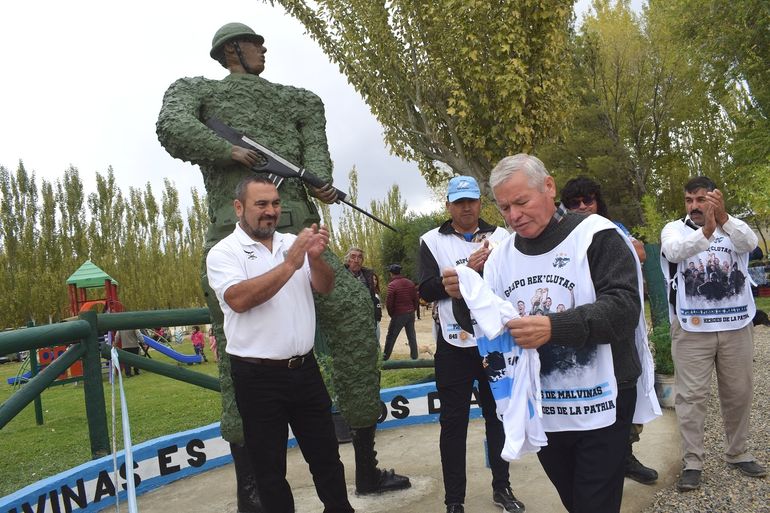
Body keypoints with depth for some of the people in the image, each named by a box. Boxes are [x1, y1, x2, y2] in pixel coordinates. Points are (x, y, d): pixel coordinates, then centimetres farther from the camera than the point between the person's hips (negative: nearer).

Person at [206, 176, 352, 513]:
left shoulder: (293, 244, 7)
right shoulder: (224, 252, -6)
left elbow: (324, 288, 0)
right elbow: (239, 299, -22)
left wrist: (316, 258, -20)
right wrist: (290, 264, -26)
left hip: (304, 368, 4)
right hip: (257, 377, -4)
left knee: (326, 454, 16)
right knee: (269, 466, 10)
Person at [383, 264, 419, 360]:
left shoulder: (392, 285, -13)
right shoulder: (410, 283, 6)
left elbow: (389, 303, -13)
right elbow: (416, 299, 7)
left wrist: (391, 314, 1)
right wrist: (413, 309, 16)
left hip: (399, 315, -5)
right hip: (411, 313, 5)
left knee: (391, 336, 4)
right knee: (412, 336, 13)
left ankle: (385, 356, 8)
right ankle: (414, 356, 16)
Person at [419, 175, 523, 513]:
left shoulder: (501, 236, 6)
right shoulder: (432, 241, 1)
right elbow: (427, 290, -9)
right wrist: (466, 270, -18)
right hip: (454, 345, -2)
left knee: (498, 415, 14)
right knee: (453, 422, 5)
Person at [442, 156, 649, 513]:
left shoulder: (595, 234, -11)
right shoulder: (501, 255, 4)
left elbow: (625, 307, -22)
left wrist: (554, 327, -34)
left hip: (598, 406, -4)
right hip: (540, 410, 5)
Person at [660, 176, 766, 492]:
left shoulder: (734, 228, 7)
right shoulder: (674, 229, 2)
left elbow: (750, 243, -16)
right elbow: (673, 251, -20)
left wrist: (724, 219, -36)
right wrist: (706, 232, -39)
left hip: (736, 325, 2)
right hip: (691, 327, -2)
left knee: (739, 392, 12)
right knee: (691, 395, -2)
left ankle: (737, 453, 29)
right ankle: (692, 462, 6)